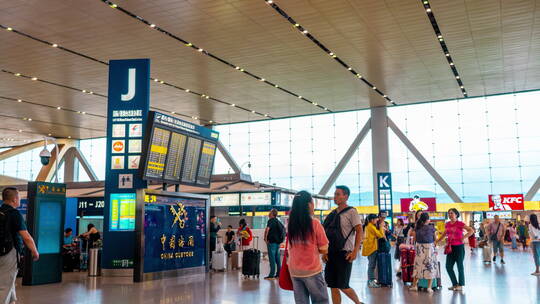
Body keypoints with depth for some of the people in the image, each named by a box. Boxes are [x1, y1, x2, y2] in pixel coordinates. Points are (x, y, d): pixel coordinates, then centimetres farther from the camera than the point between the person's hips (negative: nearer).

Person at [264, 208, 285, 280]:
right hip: (278, 242, 8)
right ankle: (279, 274, 15)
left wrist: (265, 239, -15)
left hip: (272, 242, -8)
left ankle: (271, 275, -4)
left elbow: (267, 229, -26)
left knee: (272, 258, -5)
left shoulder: (271, 220, -12)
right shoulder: (278, 221, 13)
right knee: (277, 258, 12)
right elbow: (283, 228, 25)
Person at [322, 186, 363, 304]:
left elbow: (359, 231, -10)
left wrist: (355, 251, -18)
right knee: (333, 286, 6)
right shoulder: (332, 214, 12)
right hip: (331, 253, 6)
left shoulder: (351, 212, -6)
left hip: (344, 253, -6)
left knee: (343, 286, -4)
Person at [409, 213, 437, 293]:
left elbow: (414, 238, 6)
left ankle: (414, 285, 17)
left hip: (419, 248, 3)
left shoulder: (417, 228, -2)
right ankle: (429, 287, 5)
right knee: (430, 266, 5)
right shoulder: (431, 228, -9)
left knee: (418, 266, 12)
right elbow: (435, 239, 0)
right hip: (429, 247, -3)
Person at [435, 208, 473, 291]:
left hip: (459, 247, -6)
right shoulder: (447, 224, 8)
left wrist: (464, 237, -22)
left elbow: (471, 230, -14)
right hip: (450, 247, 6)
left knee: (460, 266, 4)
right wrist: (436, 242, 18)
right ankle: (455, 284, 21)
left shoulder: (460, 224, -10)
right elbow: (444, 234, 21)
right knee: (448, 266, 6)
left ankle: (460, 285, 15)